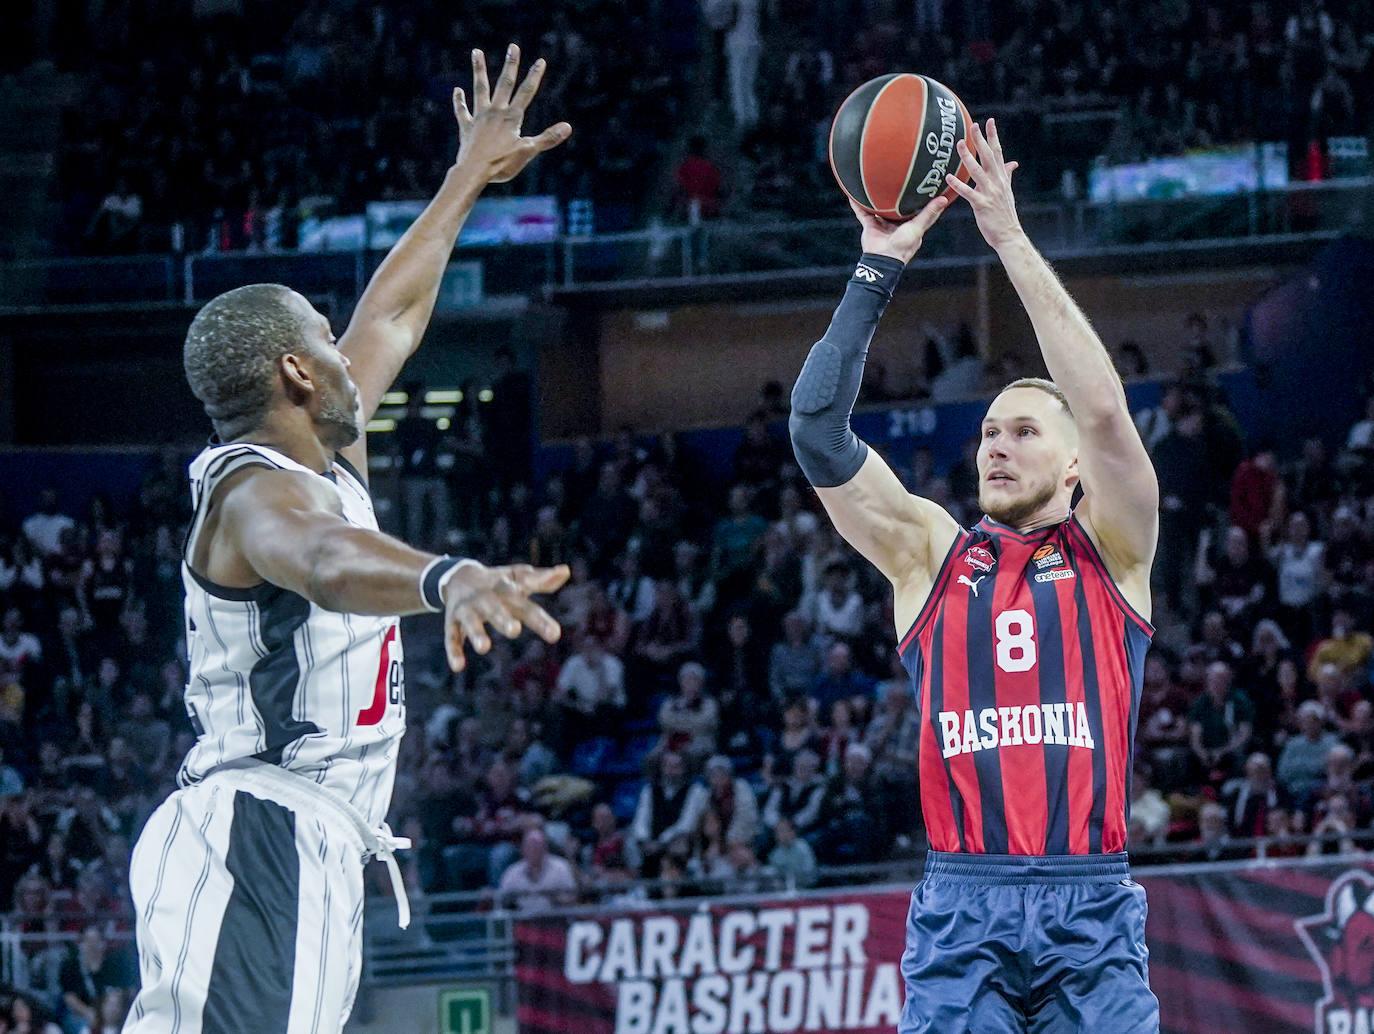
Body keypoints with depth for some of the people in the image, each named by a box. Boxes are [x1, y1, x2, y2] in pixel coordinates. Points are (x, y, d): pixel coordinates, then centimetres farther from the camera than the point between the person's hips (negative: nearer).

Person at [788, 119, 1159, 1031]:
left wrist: (1014, 243, -8)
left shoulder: (1109, 553, 9)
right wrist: (880, 268, -3)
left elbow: (1103, 410, -7)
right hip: (960, 907, 1)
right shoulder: (929, 553, 13)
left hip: (1090, 903, -1)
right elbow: (818, 432, 2)